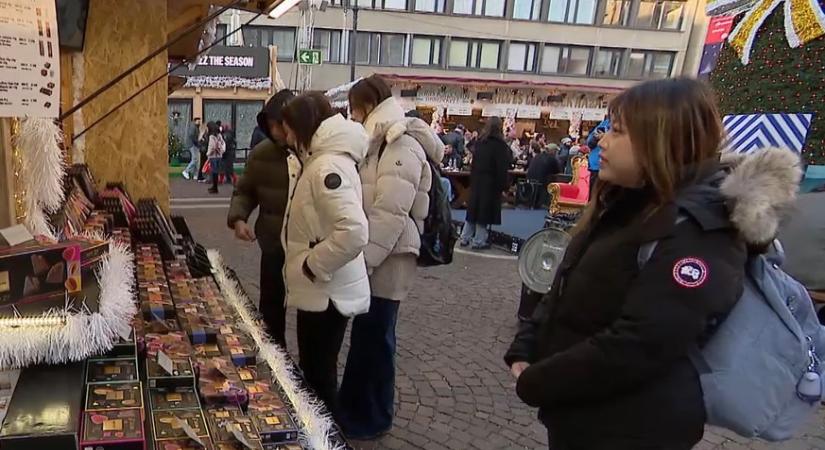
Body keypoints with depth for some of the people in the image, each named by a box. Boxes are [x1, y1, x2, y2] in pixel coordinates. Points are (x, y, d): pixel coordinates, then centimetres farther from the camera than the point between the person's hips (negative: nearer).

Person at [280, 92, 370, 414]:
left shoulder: (327, 166, -22)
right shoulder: (322, 160, 11)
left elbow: (354, 232, -34)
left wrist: (312, 265, -22)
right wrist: (306, 264, 13)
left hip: (326, 292, -10)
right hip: (319, 290, 10)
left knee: (319, 377, 6)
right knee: (315, 374, 23)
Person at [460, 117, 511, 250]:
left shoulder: (480, 142, 6)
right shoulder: (499, 144, -13)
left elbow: (474, 161, 11)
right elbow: (502, 167, -16)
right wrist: (502, 184, -10)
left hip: (476, 180, 6)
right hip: (490, 182, -6)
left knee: (474, 208, 14)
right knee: (484, 210, 1)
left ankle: (465, 238, 18)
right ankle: (479, 241, 6)